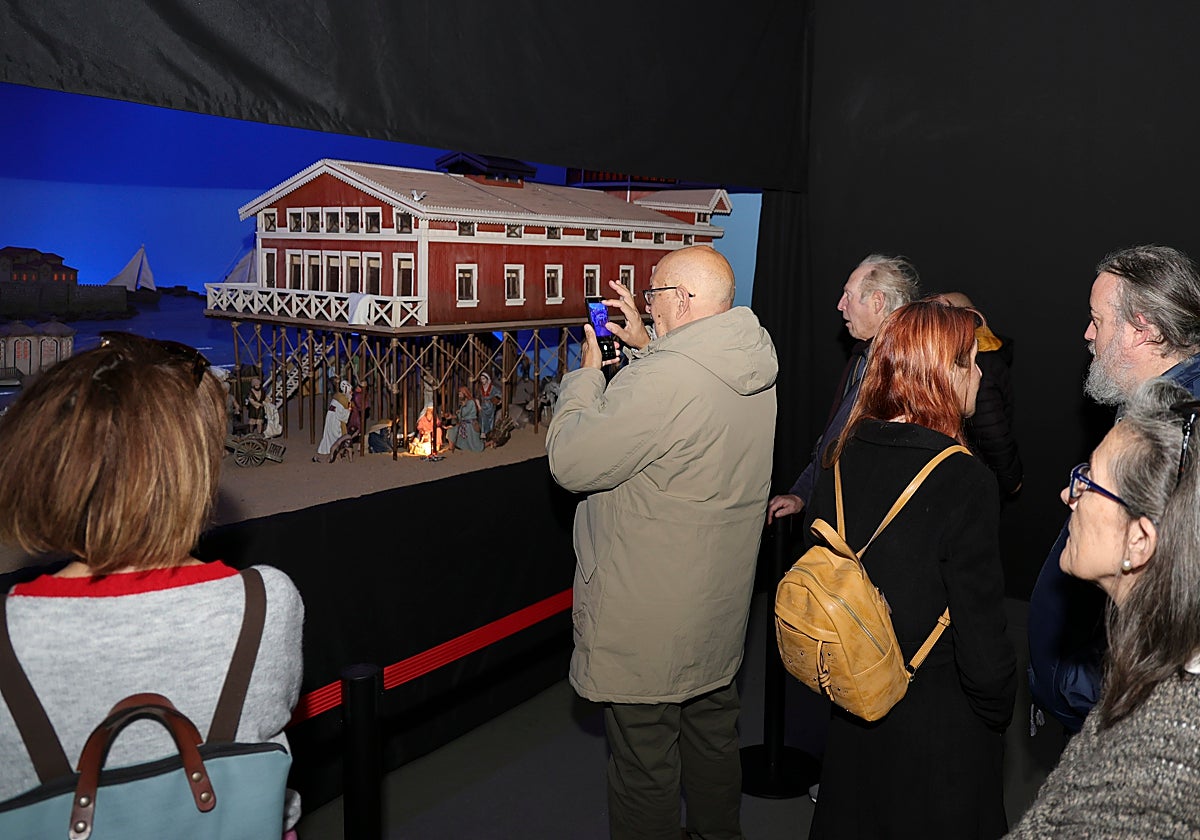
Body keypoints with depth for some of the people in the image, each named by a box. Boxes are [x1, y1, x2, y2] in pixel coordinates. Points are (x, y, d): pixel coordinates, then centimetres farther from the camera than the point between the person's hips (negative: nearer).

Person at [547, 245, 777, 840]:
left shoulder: (660, 381, -29)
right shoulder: (751, 369, 0)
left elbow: (570, 462, -21)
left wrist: (587, 372, -8)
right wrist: (644, 345, 14)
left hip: (649, 624, -9)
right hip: (719, 609, 9)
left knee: (644, 763, 8)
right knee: (713, 733, 26)